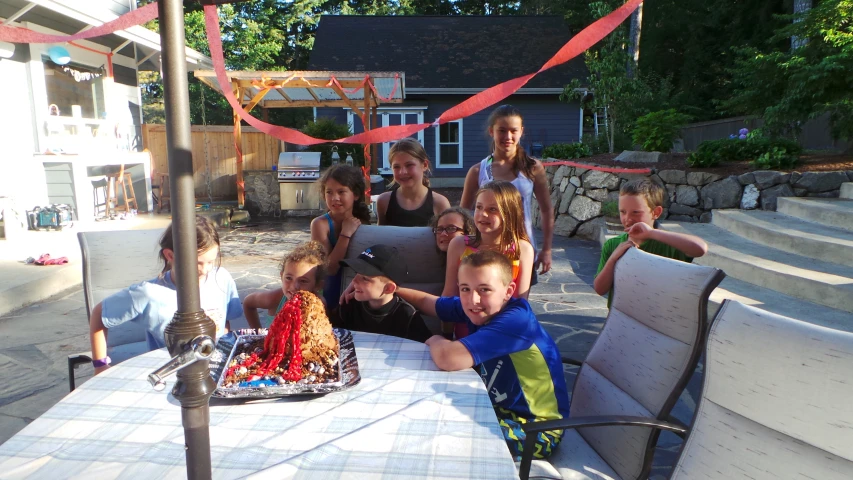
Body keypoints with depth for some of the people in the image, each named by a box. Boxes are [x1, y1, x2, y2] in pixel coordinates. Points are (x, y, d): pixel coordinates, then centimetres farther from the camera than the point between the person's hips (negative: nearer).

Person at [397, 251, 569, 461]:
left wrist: (435, 341, -18)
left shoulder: (516, 320, -31)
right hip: (499, 408, 7)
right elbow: (427, 301, 8)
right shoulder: (479, 308, -9)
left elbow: (447, 359, -40)